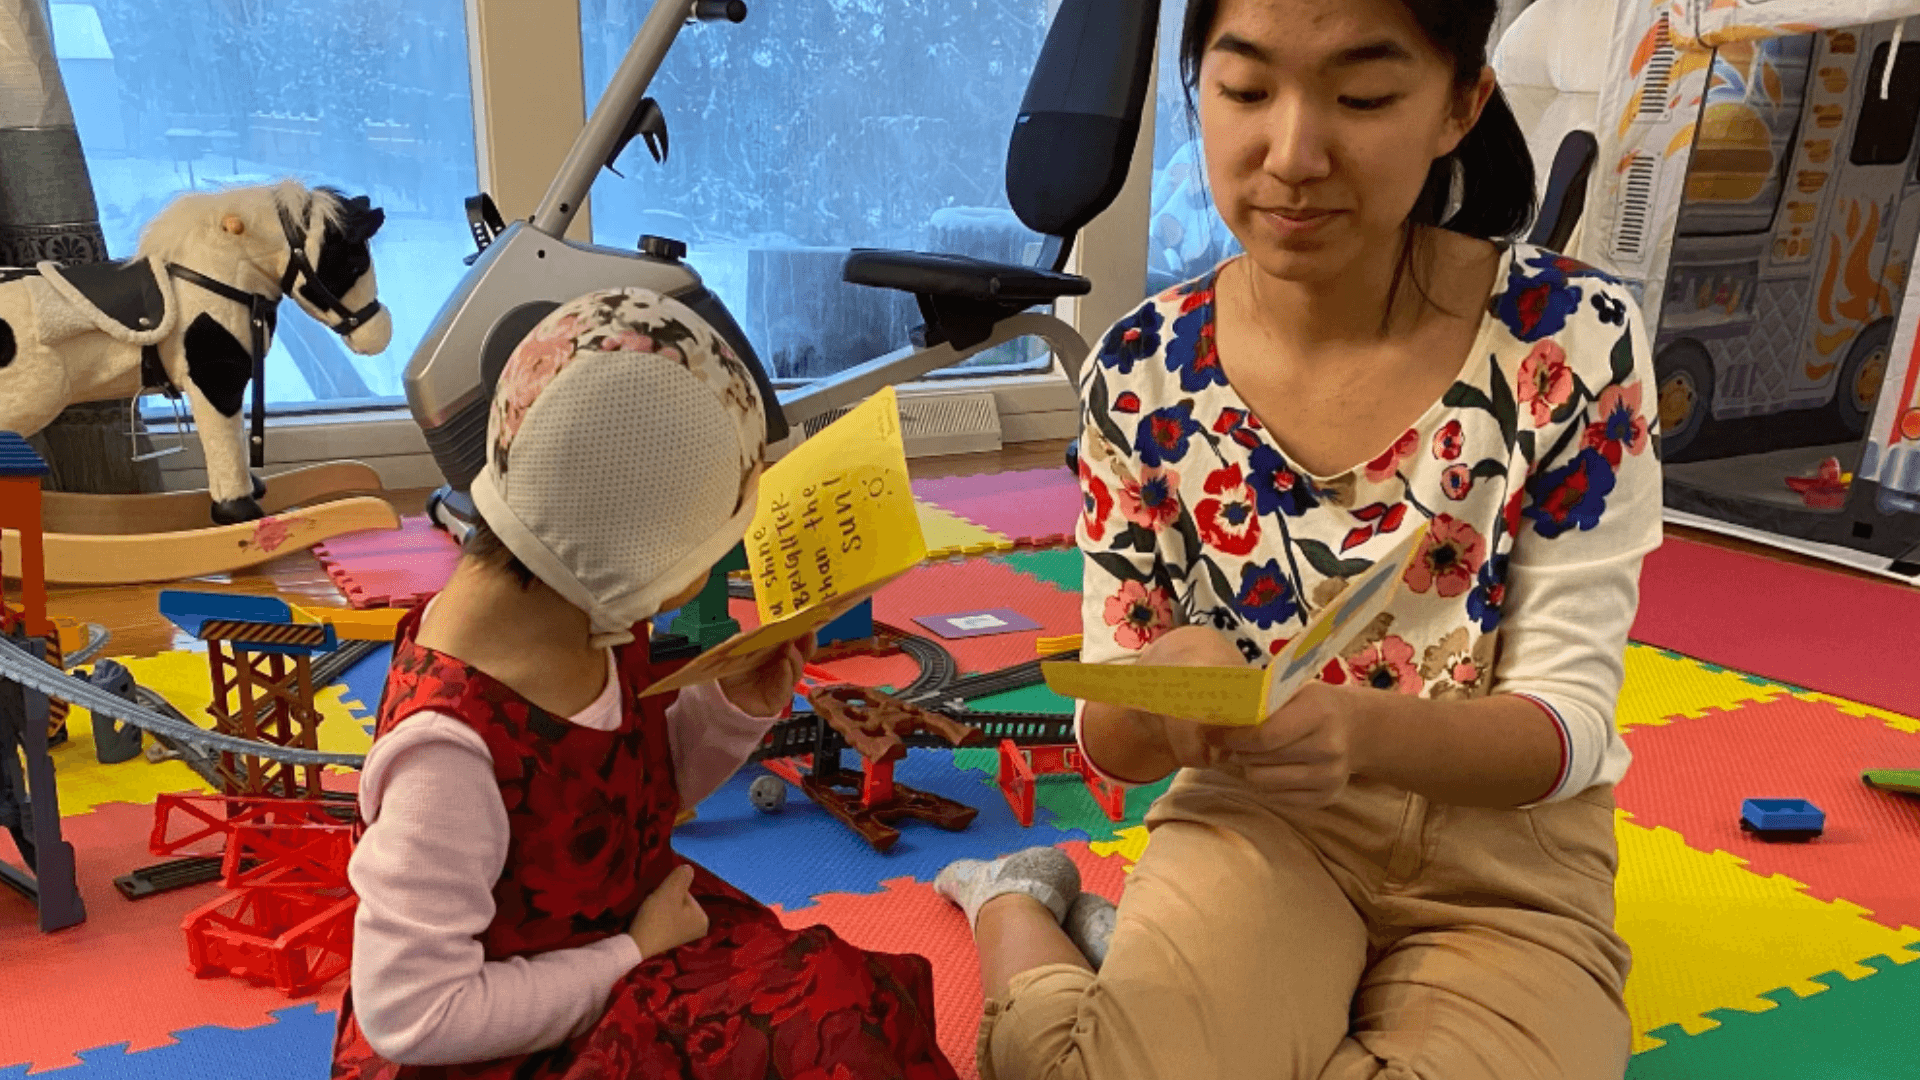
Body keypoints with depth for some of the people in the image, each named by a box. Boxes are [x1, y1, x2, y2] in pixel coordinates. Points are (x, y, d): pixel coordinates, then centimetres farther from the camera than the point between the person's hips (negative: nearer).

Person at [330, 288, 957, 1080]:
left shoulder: (588, 608, -8)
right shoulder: (452, 742, -31)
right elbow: (412, 1013, -25)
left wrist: (733, 709, -8)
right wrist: (631, 960, -18)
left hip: (625, 934, 7)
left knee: (842, 1009, -11)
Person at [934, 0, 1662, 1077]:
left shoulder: (1575, 340, -15)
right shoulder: (1144, 374, -11)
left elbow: (1570, 717, -15)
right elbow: (1118, 743, -6)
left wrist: (1362, 730, -37)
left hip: (1506, 845, 2)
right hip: (1255, 814, -1)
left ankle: (1101, 940, 1)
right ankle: (1019, 908, 5)